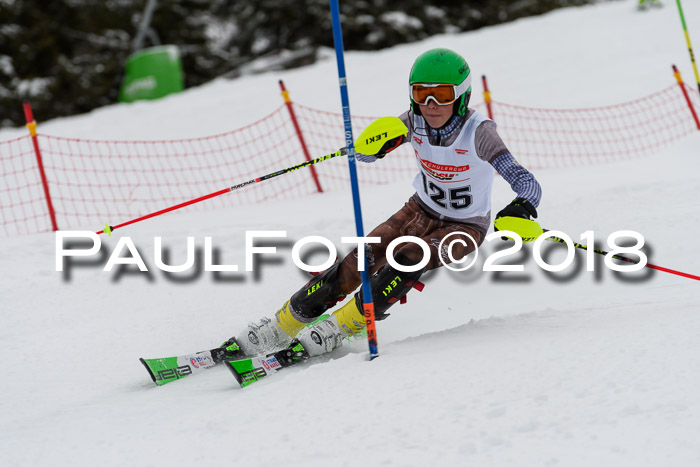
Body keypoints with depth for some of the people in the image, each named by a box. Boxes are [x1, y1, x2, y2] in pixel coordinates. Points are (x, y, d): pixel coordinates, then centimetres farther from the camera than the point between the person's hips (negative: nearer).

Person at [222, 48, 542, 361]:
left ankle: (338, 330, -19)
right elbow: (363, 154, -12)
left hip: (464, 227, -4)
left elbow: (527, 183, -34)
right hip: (422, 209, 4)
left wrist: (522, 209, -58)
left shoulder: (477, 131, -29)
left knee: (406, 261, -30)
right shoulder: (415, 120, -16)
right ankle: (279, 328, -5)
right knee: (362, 260, -13)